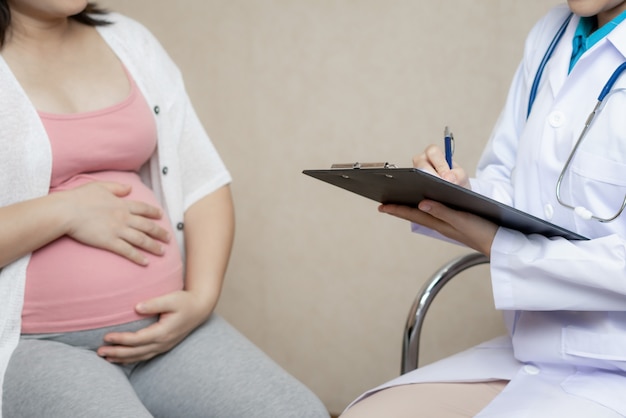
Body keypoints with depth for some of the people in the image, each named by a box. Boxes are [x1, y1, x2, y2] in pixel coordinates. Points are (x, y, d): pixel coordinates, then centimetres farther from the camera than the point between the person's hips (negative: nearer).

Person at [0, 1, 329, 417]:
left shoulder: (130, 41, 14)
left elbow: (205, 185, 11)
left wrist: (202, 297, -4)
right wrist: (64, 211, -15)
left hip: (163, 325, 5)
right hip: (35, 345, -5)